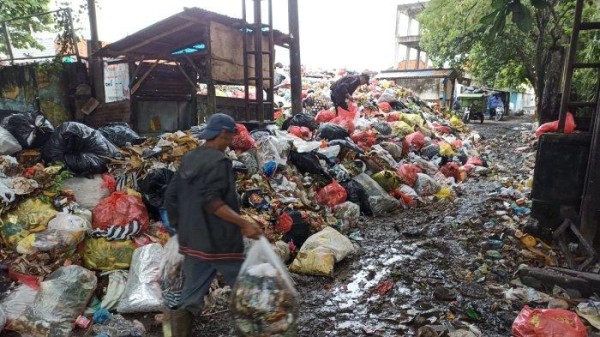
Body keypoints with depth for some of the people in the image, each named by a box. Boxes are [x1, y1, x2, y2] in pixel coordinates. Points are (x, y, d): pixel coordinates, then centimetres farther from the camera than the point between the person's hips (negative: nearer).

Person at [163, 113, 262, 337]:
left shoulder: (189, 160, 10)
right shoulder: (218, 161, -15)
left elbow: (170, 196, 13)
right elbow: (211, 201, -24)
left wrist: (181, 227, 20)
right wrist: (244, 223, -25)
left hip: (193, 242, 8)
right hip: (220, 242, -8)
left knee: (191, 297, 13)